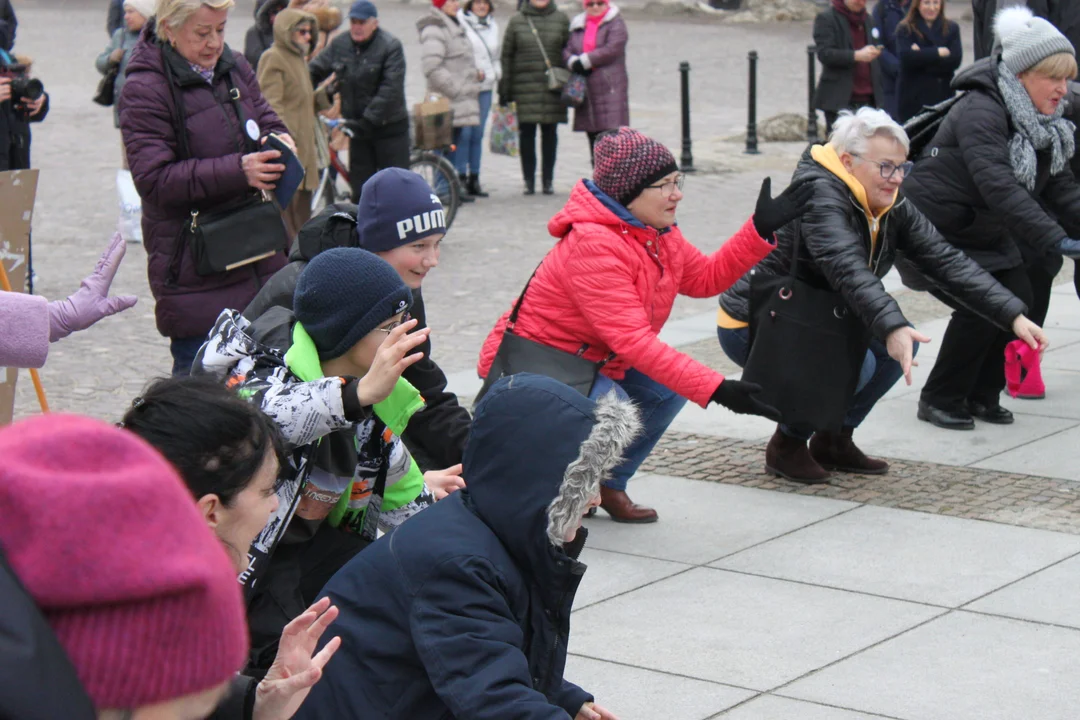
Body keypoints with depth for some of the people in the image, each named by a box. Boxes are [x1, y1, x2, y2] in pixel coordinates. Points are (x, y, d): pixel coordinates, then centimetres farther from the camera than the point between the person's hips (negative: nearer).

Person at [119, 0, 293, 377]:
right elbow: (155, 179, -18)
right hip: (194, 271, -6)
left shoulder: (234, 68, 10)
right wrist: (238, 170, -26)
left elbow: (268, 121, 18)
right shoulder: (144, 90, -12)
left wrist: (278, 141, -8)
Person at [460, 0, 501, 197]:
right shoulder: (461, 22, -5)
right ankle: (460, 179, -4)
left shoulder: (493, 25, 16)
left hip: (485, 86, 6)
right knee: (464, 133, -9)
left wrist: (496, 74, 11)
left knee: (478, 134, 8)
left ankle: (474, 179, 13)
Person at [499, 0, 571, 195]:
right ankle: (529, 180, 9)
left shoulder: (561, 19, 7)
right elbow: (506, 56, 6)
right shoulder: (516, 21, 5)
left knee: (550, 132, 5)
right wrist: (504, 90, 2)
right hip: (524, 86, -1)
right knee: (527, 133, 1)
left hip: (553, 87, 1)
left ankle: (548, 179, 14)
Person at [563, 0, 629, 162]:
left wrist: (584, 61, -12)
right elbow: (567, 50, 10)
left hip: (610, 88, -6)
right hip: (586, 90, 6)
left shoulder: (616, 23, -1)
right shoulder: (578, 25, 16)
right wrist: (574, 63, -12)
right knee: (593, 136, 10)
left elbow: (612, 49, -14)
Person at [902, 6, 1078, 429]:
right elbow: (1000, 187, -39)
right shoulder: (981, 112, -28)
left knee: (1022, 301, -1)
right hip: (936, 229, -9)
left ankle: (981, 395, 15)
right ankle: (940, 401, -3)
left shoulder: (1041, 123, 1)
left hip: (985, 231, 9)